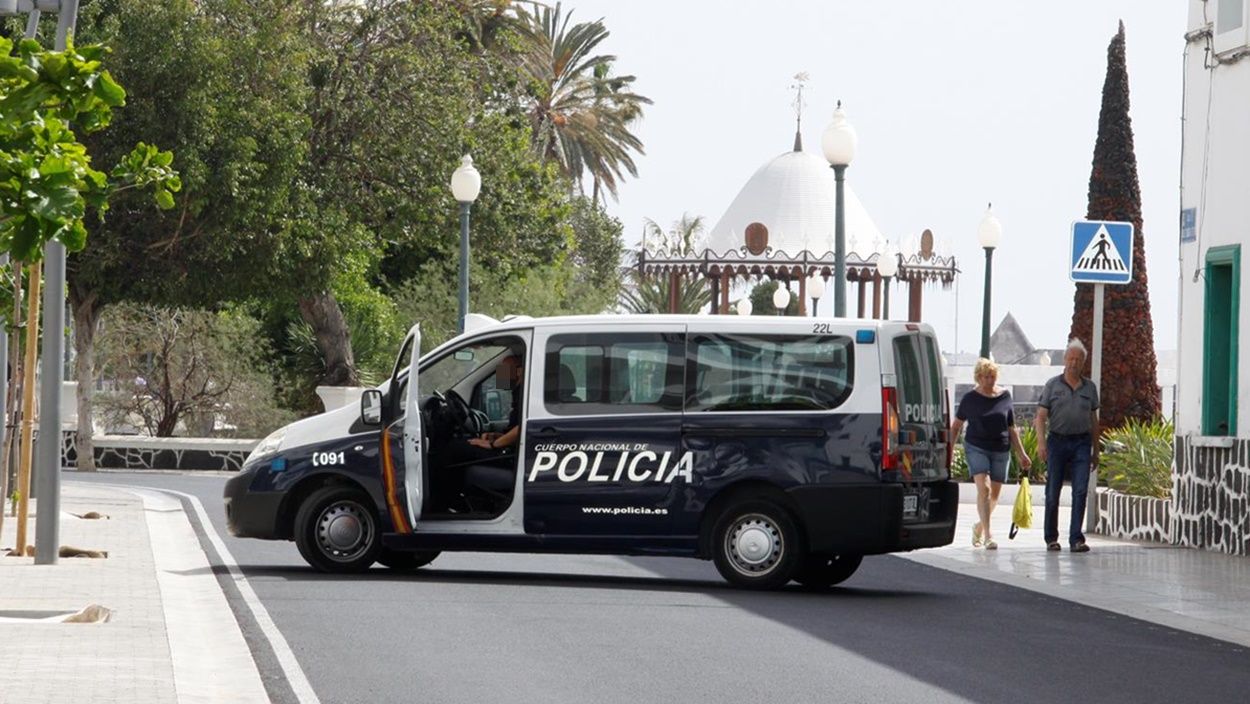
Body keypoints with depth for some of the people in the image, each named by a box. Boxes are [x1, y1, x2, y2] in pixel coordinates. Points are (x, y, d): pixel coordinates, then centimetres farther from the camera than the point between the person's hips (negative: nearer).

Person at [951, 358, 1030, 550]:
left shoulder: (1005, 396, 6)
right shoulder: (970, 399, 0)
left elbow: (1012, 428, 12)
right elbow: (956, 426, 9)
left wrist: (1021, 454, 10)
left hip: (1000, 450, 3)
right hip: (976, 448, -3)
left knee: (994, 494, 8)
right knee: (984, 488, -18)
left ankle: (979, 527, 33)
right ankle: (988, 535, -22)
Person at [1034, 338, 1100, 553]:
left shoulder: (1090, 388, 11)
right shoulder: (1052, 386, 4)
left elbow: (1094, 421, 16)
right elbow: (1040, 417, 0)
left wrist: (1095, 450, 15)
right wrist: (1041, 442, -14)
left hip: (1081, 442, 1)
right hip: (1057, 441, -1)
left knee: (1080, 491, -10)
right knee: (1053, 492, 3)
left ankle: (1076, 539, -11)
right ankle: (1051, 538, 15)